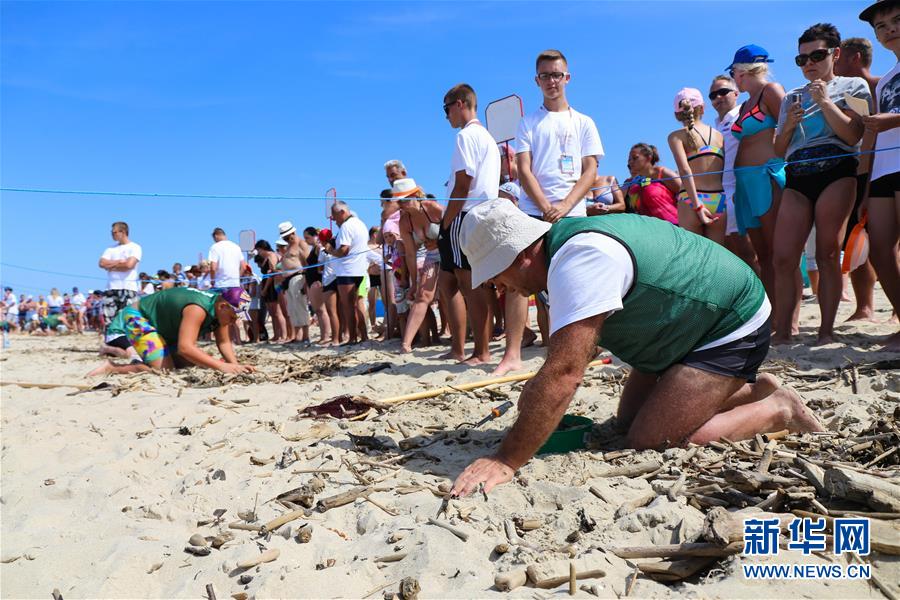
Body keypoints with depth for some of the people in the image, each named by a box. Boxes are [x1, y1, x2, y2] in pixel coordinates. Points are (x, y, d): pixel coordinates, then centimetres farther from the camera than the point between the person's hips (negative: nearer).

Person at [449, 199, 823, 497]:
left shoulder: (579, 258, -33)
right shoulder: (564, 247, -1)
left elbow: (566, 372, -40)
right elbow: (581, 342, 12)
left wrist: (505, 461, -38)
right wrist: (541, 390, -1)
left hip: (733, 325, -10)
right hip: (688, 330, 10)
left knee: (649, 444, -17)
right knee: (628, 422, 12)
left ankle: (777, 411, 1)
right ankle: (751, 389, 22)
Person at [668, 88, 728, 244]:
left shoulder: (677, 136, 3)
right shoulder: (719, 135, 14)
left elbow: (685, 170, -11)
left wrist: (697, 205, -14)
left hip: (691, 201, -3)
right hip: (719, 200, 3)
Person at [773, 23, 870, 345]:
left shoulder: (853, 85, 13)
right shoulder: (792, 97, 24)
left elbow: (853, 135, -2)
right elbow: (779, 150, 20)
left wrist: (825, 101, -6)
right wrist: (789, 125, 2)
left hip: (836, 173, -3)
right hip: (796, 177, 3)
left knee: (828, 255, -8)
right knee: (783, 258, -10)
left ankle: (826, 331, -4)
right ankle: (782, 331, -8)